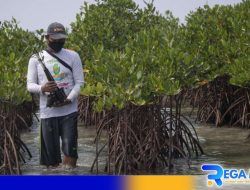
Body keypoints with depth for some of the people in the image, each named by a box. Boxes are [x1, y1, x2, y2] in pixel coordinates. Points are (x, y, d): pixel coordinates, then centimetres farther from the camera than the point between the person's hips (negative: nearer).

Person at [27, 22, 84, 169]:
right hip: (48, 111, 1)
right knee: (51, 155, 3)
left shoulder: (73, 56, 5)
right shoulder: (36, 59, 6)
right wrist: (42, 88, -19)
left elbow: (79, 82, 1)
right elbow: (30, 85, 4)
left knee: (69, 149, -8)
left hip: (69, 111, -1)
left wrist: (69, 99, -17)